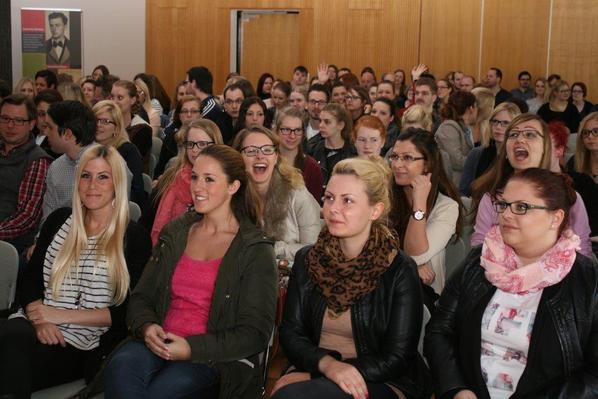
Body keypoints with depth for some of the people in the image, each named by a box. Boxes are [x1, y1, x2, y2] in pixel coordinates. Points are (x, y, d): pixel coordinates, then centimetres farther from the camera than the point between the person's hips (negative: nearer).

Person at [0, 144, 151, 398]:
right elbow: (30, 281, 12)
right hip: (38, 326, 4)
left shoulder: (134, 238, 2)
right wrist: (40, 319, -10)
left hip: (82, 345, -4)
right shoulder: (59, 220, 15)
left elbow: (128, 311, -4)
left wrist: (62, 314, -10)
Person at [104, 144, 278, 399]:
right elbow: (140, 297, 17)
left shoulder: (256, 251, 0)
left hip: (217, 359, -3)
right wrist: (146, 326, -8)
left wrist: (192, 349, -14)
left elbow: (255, 334, -4)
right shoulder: (174, 233, 16)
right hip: (159, 345, 4)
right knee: (121, 366, -31)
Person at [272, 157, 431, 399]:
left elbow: (396, 359, -11)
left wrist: (313, 374, -18)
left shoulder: (400, 271, -10)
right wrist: (327, 364, -22)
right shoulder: (307, 260, 4)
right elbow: (290, 333, 1)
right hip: (312, 373, 4)